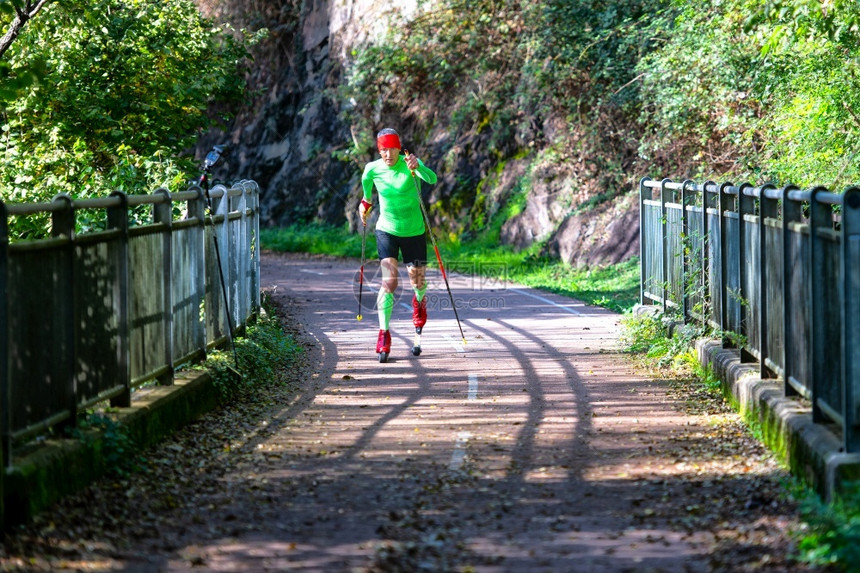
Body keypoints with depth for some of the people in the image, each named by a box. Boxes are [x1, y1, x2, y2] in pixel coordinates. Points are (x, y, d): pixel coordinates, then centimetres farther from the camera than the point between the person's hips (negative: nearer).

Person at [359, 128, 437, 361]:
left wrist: (417, 167, -57)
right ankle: (384, 333, -12)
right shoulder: (373, 169, -10)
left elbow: (431, 179, -38)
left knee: (417, 281, 10)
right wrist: (366, 202, 27)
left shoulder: (410, 164, -18)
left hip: (414, 232, 0)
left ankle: (419, 302, 47)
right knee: (389, 281, -16)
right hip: (386, 230, 0)